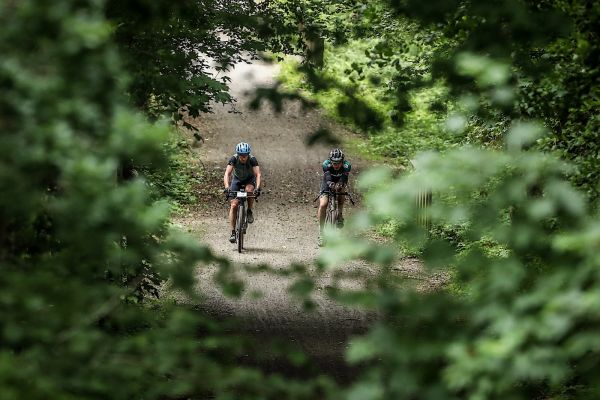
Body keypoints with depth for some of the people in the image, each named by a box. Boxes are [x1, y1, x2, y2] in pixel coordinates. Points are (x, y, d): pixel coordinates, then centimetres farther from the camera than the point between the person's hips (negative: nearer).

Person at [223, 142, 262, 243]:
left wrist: (258, 187, -54)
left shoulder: (252, 159, -29)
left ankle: (250, 211, -9)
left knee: (249, 190, -36)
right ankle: (233, 232, -10)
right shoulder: (233, 159, -28)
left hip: (250, 179, 0)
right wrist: (227, 187, -53)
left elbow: (258, 174, -37)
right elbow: (227, 174, -37)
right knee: (234, 205, -14)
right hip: (237, 180, 0)